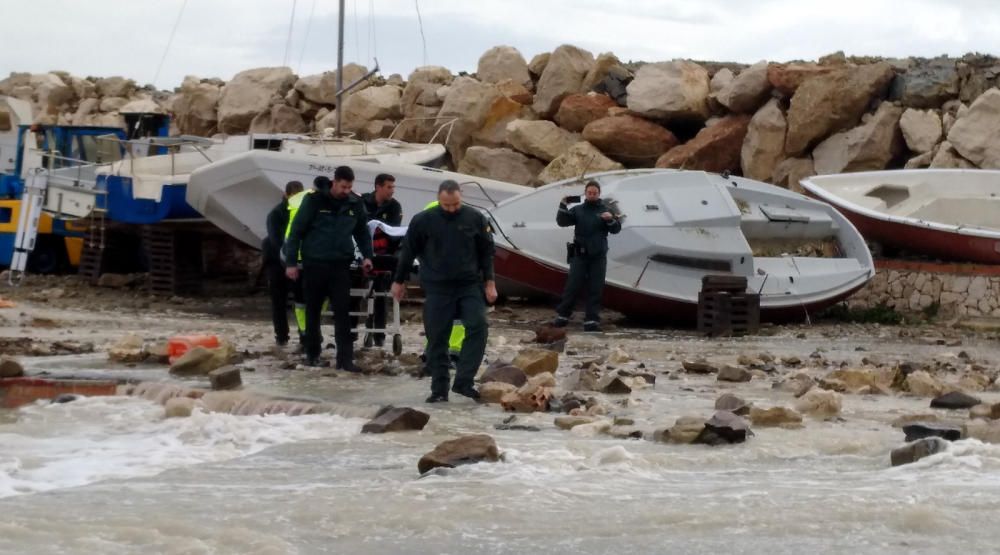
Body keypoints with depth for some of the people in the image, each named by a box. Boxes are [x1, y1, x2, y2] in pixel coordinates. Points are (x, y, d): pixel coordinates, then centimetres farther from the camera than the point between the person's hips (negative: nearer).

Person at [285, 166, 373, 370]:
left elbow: (362, 232, 17)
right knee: (313, 311, 8)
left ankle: (345, 357, -5)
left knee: (343, 312, -5)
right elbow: (297, 230, -4)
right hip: (314, 263, -2)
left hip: (341, 265, 2)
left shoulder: (355, 204, 3)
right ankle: (312, 353, 21)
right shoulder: (315, 201, -7)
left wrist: (367, 255, 3)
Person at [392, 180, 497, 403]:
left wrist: (489, 282, 5)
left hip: (470, 285, 1)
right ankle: (439, 389, 9)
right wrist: (399, 282, 12)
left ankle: (464, 381, -9)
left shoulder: (475, 219, 1)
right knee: (437, 338, 1)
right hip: (437, 288, -1)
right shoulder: (423, 221, -3)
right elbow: (408, 252, 7)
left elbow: (486, 252, 8)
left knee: (478, 326, -14)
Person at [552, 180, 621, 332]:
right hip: (580, 255, -1)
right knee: (572, 286, -2)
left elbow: (616, 229, 1)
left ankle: (592, 320, 3)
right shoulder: (577, 210, 6)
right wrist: (563, 205, -16)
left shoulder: (605, 211, 7)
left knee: (595, 289, 2)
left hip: (598, 257, 1)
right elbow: (562, 222, -2)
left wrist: (610, 220, -20)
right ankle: (562, 315, 4)